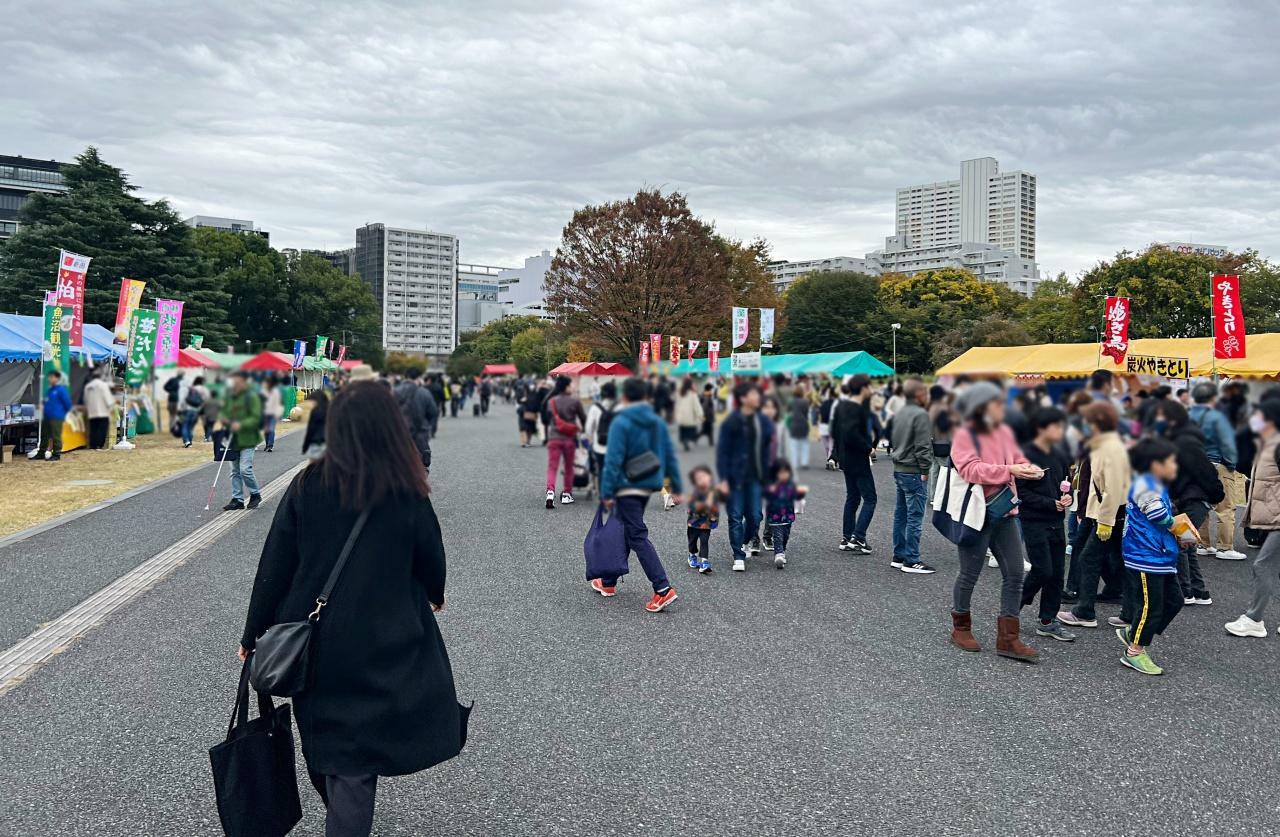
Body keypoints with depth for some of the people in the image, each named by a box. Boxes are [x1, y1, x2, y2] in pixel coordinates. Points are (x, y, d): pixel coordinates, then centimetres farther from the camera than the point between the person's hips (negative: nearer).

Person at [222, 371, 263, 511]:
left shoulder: (252, 396, -11)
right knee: (235, 471, 10)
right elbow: (224, 410, 21)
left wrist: (241, 424, -27)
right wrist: (224, 418, -1)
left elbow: (256, 418, -16)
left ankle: (255, 494, 9)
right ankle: (237, 500, 17)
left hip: (247, 439, -7)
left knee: (245, 469, -11)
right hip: (234, 439, 7)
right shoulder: (229, 395, 8)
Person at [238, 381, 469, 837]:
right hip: (382, 646, -3)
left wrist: (253, 634, 8)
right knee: (356, 762, 6)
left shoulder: (306, 486, -8)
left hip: (315, 643, 3)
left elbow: (274, 566, -4)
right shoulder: (407, 495, -13)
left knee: (325, 744, 23)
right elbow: (431, 561, 1)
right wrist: (435, 594, 24)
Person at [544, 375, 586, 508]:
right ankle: (567, 494, 20)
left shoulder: (551, 401, 2)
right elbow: (583, 417, 2)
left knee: (552, 467, 0)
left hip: (554, 438, 1)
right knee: (569, 468, 13)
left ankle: (550, 492, -20)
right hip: (570, 438, -1)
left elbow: (548, 415, 12)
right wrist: (583, 429, 21)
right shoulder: (575, 401, -6)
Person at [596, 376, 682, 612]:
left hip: (627, 487, -8)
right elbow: (670, 455, 8)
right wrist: (676, 486, 13)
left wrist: (606, 492, -14)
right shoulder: (657, 422, 7)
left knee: (637, 537, -7)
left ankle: (663, 589, -17)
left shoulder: (621, 422, -13)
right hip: (648, 486, 8)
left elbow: (613, 460, -17)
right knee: (623, 533, 19)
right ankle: (609, 583, 30)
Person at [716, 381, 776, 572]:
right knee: (736, 517, 1)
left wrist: (767, 474, 10)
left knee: (754, 515, 5)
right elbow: (722, 451, -8)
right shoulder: (731, 422, -9)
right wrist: (723, 479, -13)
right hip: (736, 478, -4)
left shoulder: (763, 421, 4)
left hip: (756, 477, 4)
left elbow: (767, 447, 13)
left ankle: (749, 539, 36)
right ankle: (739, 557, 11)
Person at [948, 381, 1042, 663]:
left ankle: (1008, 639, 11)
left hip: (1005, 513, 7)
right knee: (969, 574, 6)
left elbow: (1017, 459, 19)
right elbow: (972, 469, -23)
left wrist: (1028, 468, -4)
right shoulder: (964, 435, -11)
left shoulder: (1005, 432, 8)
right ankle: (961, 629, 26)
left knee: (1015, 574, 4)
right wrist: (1010, 470, -30)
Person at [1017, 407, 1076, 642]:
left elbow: (1066, 484, 20)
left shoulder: (1059, 456, 9)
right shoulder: (1026, 455, -13)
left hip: (1056, 521, 7)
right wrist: (1050, 503, -19)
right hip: (1033, 521, -7)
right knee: (1042, 570, -8)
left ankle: (1048, 621, 17)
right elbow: (1021, 492, -16)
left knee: (1057, 573, 7)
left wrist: (1067, 497, -2)